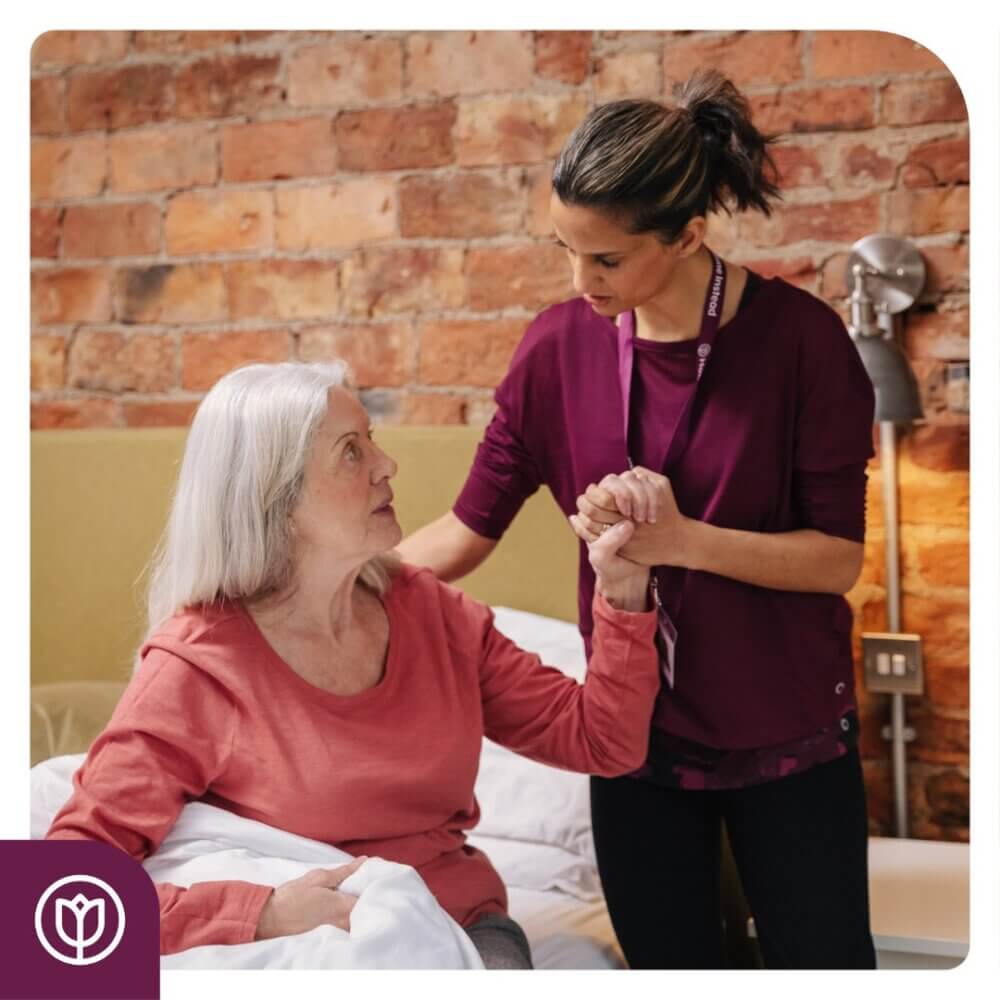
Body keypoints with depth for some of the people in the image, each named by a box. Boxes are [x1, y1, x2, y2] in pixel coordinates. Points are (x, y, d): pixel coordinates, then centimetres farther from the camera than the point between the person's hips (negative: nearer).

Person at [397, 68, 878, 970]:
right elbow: (467, 532, -2)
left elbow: (838, 558, -13)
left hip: (787, 738, -2)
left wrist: (680, 537, -26)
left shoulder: (800, 338, -15)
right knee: (667, 960, 12)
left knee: (823, 960, 7)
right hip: (637, 731, 3)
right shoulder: (559, 346, -6)